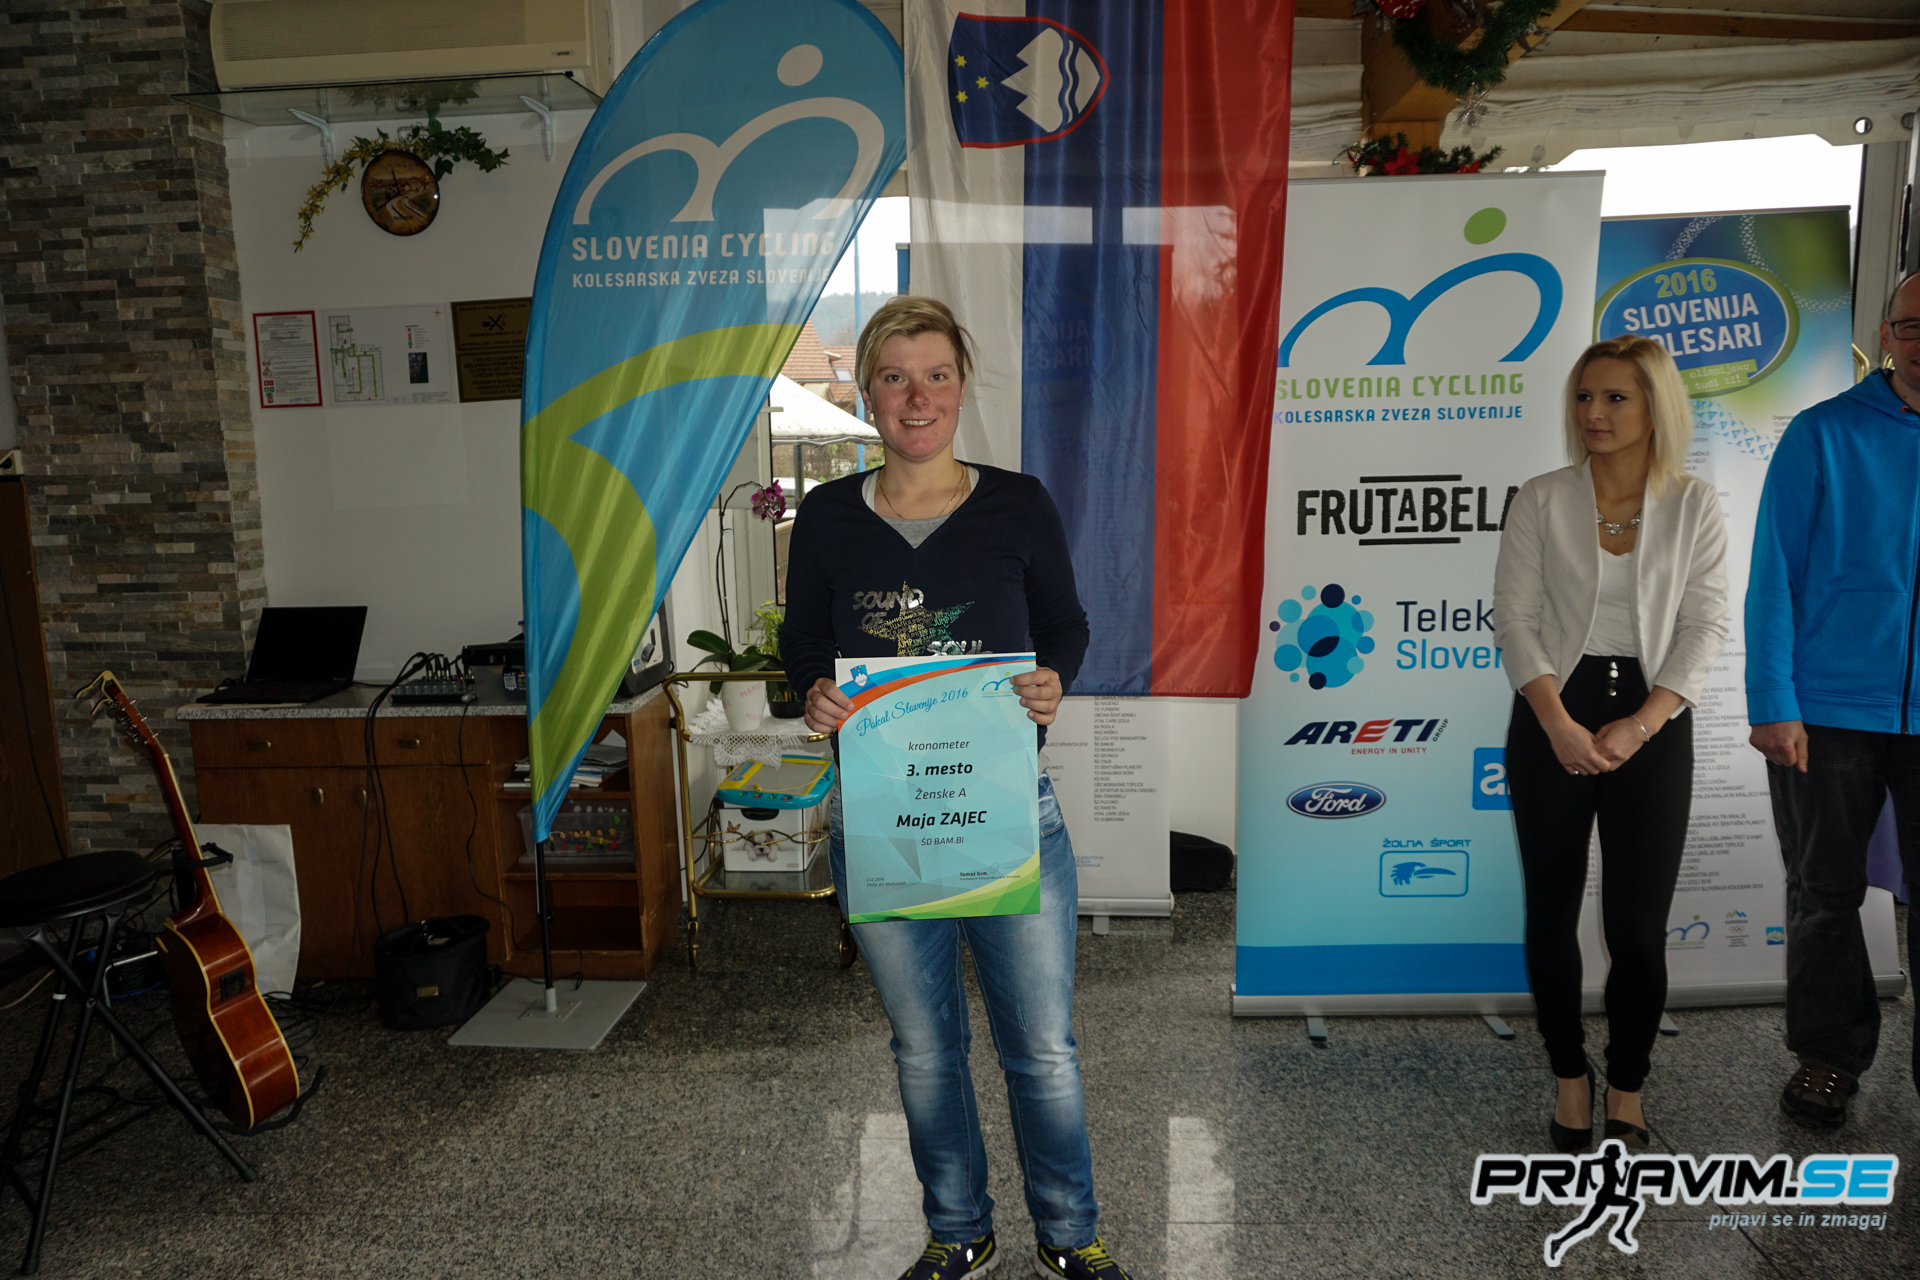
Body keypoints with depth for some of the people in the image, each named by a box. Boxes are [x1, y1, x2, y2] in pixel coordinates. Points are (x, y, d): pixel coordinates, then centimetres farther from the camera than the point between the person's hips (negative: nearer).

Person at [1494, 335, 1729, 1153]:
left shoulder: (1695, 508, 2)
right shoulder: (1541, 501, 1)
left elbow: (1705, 627, -2)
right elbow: (1514, 617, -4)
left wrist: (1639, 725, -15)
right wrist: (1557, 722, -16)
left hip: (1653, 722, 0)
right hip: (1553, 720, 0)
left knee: (1638, 927, 1)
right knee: (1552, 914, 7)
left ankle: (1627, 1093, 22)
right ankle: (1569, 1077, 27)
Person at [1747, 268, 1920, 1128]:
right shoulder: (1825, 436, -2)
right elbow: (1774, 577, -4)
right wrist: (1772, 704, -10)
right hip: (1829, 710, -2)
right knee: (1825, 894, 10)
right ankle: (1829, 1055, 26)